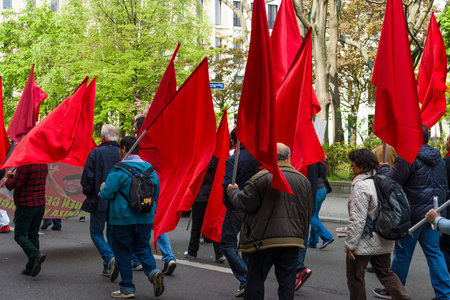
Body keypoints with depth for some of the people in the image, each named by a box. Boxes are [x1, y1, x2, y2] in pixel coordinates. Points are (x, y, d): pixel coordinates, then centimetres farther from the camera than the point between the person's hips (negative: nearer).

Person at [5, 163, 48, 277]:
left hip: (26, 206, -8)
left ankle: (36, 255, -21)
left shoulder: (25, 164, -17)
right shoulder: (43, 163, 8)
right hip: (41, 204, 8)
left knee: (20, 235, 0)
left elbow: (15, 184, -15)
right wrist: (14, 176, 18)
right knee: (33, 234, 12)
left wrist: (8, 178, 6)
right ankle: (31, 267, 12)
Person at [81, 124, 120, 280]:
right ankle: (108, 267, 17)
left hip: (100, 202, -3)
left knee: (96, 232, 8)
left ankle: (110, 258, -13)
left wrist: (88, 194, 8)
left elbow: (87, 178, -8)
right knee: (113, 233, 15)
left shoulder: (96, 153, -8)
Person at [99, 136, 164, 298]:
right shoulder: (149, 169, 6)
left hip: (123, 219, -5)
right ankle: (153, 271, -8)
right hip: (146, 218, 5)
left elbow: (106, 193, -15)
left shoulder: (118, 171, -13)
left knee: (123, 252, 7)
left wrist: (103, 188, 8)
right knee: (143, 248, 17)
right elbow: (157, 192, 12)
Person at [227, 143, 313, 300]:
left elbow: (244, 203, -9)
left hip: (264, 238, -4)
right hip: (292, 239, 4)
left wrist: (233, 191, 10)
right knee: (287, 282, 10)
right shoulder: (303, 180, 6)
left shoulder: (262, 178, -10)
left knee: (255, 280, 7)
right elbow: (308, 213, 13)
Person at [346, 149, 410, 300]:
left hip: (364, 243, -8)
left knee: (355, 276, 7)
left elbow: (357, 219, -23)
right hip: (384, 242, 8)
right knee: (385, 273, 20)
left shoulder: (361, 186, -21)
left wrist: (350, 244, -16)